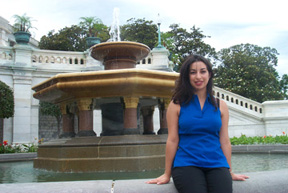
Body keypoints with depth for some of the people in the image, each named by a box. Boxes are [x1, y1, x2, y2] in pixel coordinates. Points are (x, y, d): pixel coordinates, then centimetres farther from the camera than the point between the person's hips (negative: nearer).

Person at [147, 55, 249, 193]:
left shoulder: (220, 105, 12)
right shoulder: (177, 105, 5)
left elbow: (224, 141, 12)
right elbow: (172, 140, 3)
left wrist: (230, 172, 13)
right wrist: (167, 174, 4)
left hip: (216, 164, 3)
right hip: (186, 164, -2)